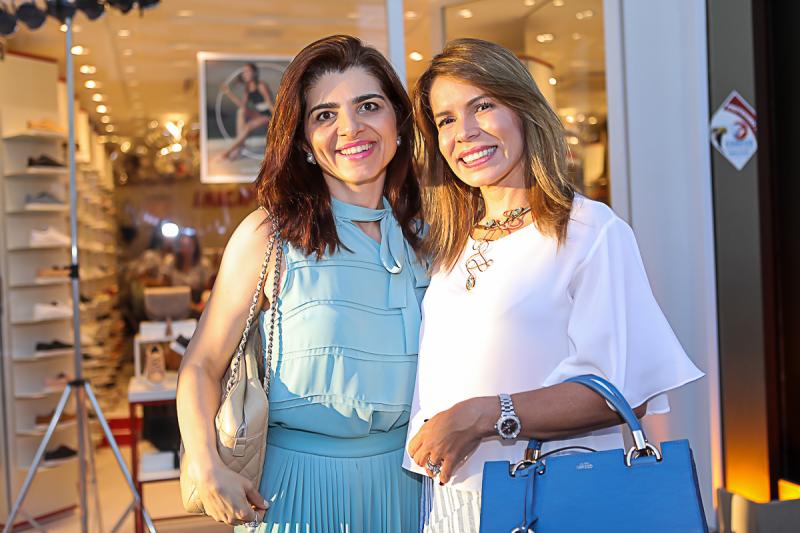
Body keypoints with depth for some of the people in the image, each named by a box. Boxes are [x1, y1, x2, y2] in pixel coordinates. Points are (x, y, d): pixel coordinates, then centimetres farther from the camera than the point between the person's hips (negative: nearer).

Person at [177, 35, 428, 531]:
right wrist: (209, 468, -24)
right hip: (302, 484, -3)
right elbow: (202, 365, -10)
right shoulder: (268, 235, -11)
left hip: (404, 483, 4)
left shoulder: (423, 239, 1)